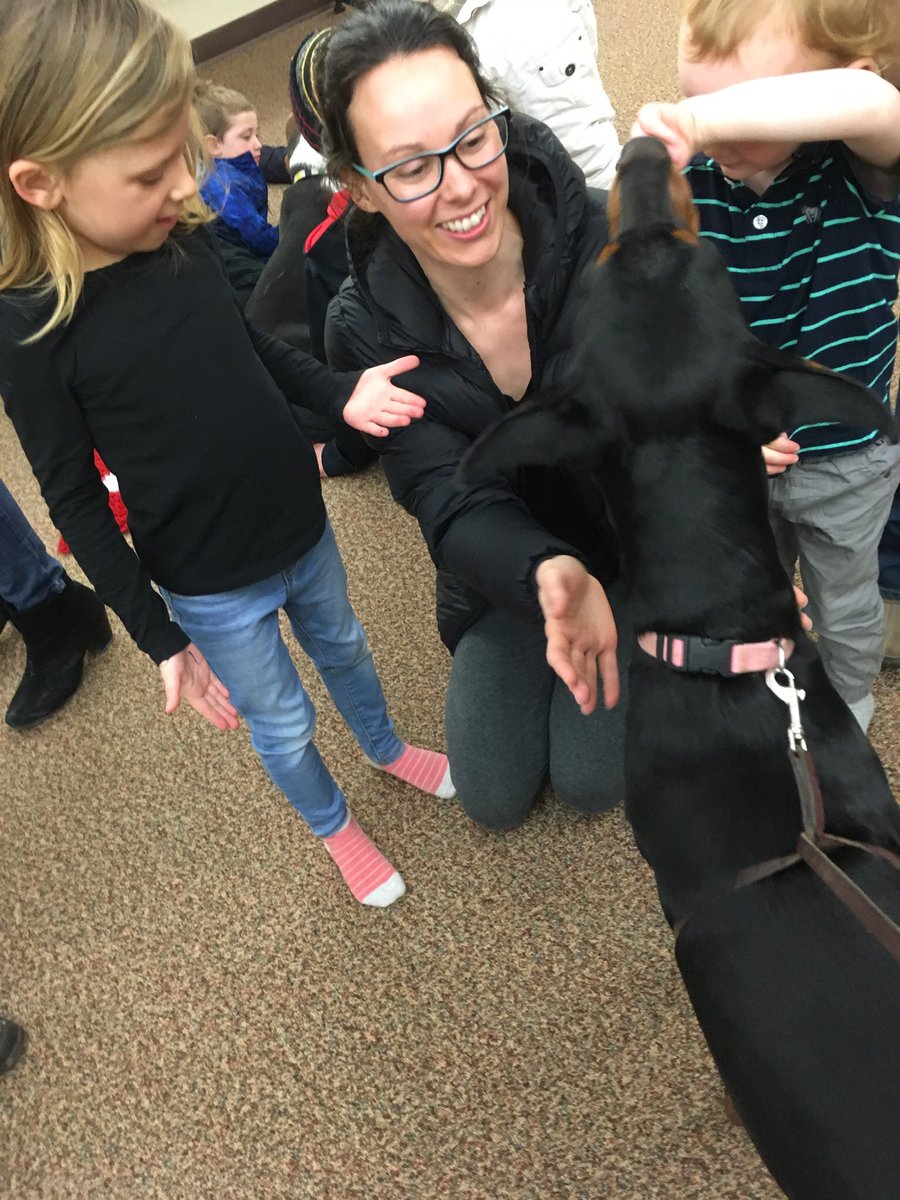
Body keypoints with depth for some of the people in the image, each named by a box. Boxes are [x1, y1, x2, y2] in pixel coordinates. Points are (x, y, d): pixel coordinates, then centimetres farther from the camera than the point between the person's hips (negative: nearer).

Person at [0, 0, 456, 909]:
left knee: (342, 647, 27)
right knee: (283, 725, 15)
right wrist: (158, 636, -11)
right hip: (212, 589, -4)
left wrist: (340, 392, -8)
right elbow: (76, 503, -14)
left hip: (300, 525, 5)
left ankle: (388, 749, 57)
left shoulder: (185, 238, -10)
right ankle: (333, 826, 46)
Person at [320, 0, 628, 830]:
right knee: (494, 796, 9)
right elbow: (452, 503, -28)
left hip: (637, 546, -1)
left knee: (591, 780, 2)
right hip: (506, 565, 2)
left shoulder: (606, 240, -27)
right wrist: (549, 577, -48)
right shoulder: (367, 331, -22)